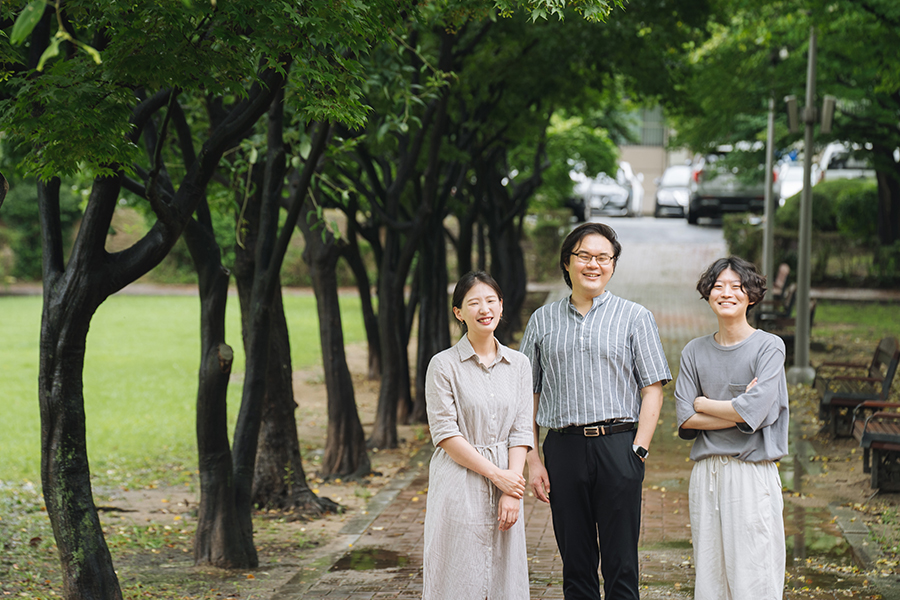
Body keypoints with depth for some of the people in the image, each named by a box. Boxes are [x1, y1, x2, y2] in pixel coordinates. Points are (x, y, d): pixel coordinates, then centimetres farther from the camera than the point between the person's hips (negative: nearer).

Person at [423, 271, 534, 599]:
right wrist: (497, 475, -12)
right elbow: (445, 434, -8)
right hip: (459, 488, -4)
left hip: (506, 485, 4)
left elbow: (521, 433, 4)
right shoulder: (443, 365, -4)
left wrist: (511, 493, -7)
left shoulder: (519, 365, 8)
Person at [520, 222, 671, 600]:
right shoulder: (543, 321, 13)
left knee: (621, 566, -2)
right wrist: (532, 459, 3)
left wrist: (638, 449, -9)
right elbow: (528, 395, 11)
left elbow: (653, 389, 1)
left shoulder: (635, 317, 6)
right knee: (575, 566, 7)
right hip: (563, 448, 2)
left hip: (618, 446, -2)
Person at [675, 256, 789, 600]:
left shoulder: (769, 347, -2)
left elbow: (754, 412, -14)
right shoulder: (695, 352, 10)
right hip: (706, 473, 4)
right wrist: (737, 411, -9)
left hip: (753, 473, -4)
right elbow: (685, 419, 1)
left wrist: (702, 404, -1)